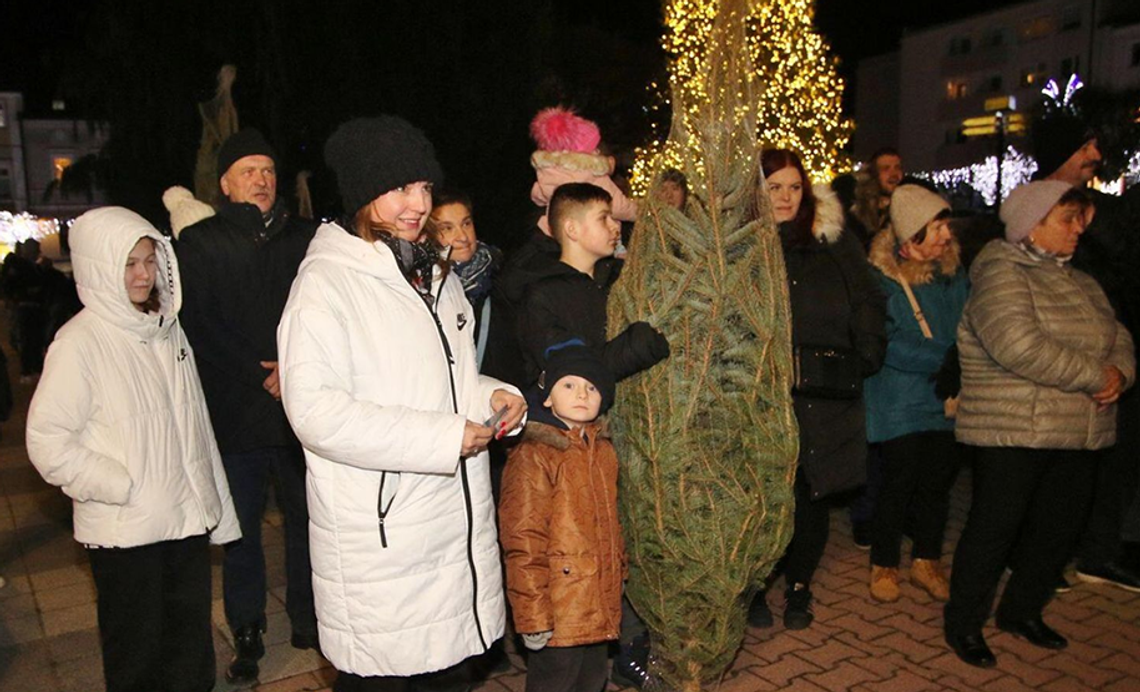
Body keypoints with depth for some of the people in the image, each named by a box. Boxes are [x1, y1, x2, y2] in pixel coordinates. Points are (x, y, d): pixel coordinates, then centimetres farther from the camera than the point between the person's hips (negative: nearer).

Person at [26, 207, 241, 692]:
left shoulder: (167, 328, 6)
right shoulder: (81, 341, -12)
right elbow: (47, 443, -14)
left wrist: (218, 506, 14)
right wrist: (126, 490, -16)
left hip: (189, 520, 5)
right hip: (124, 532, -5)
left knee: (191, 651, 17)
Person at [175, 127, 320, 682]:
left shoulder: (303, 238, 9)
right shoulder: (199, 244, 4)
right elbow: (198, 326, -4)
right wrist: (259, 375, -10)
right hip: (235, 411, -1)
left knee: (306, 516, 10)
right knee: (242, 525, 6)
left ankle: (308, 620, 26)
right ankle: (246, 636, 22)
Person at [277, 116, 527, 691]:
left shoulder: (435, 272, 15)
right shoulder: (328, 279, -11)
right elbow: (316, 411, -22)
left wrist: (493, 396, 2)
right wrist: (442, 438, -20)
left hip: (458, 526, 7)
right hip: (380, 543, -7)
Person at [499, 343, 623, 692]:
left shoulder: (602, 449, 7)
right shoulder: (533, 456, -18)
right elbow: (522, 545, -19)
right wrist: (533, 615, -18)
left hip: (600, 604, 8)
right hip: (559, 608, -7)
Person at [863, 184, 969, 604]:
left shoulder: (955, 275, 6)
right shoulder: (880, 279, -11)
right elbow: (885, 345, -16)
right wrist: (945, 361, -18)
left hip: (946, 399, 5)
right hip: (899, 404, -5)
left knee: (939, 479, 11)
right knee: (899, 480, 1)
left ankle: (926, 561, 29)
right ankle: (883, 564, 20)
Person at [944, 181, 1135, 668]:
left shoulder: (1082, 284, 16)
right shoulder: (1001, 273, -11)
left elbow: (1119, 339, 17)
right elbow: (1019, 346, -24)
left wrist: (1120, 373, -6)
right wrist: (1095, 377, -16)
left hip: (1078, 433, 8)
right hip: (1013, 431, -8)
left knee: (1060, 527, 15)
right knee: (995, 527, 0)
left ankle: (1022, 610, 34)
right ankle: (963, 623, 16)